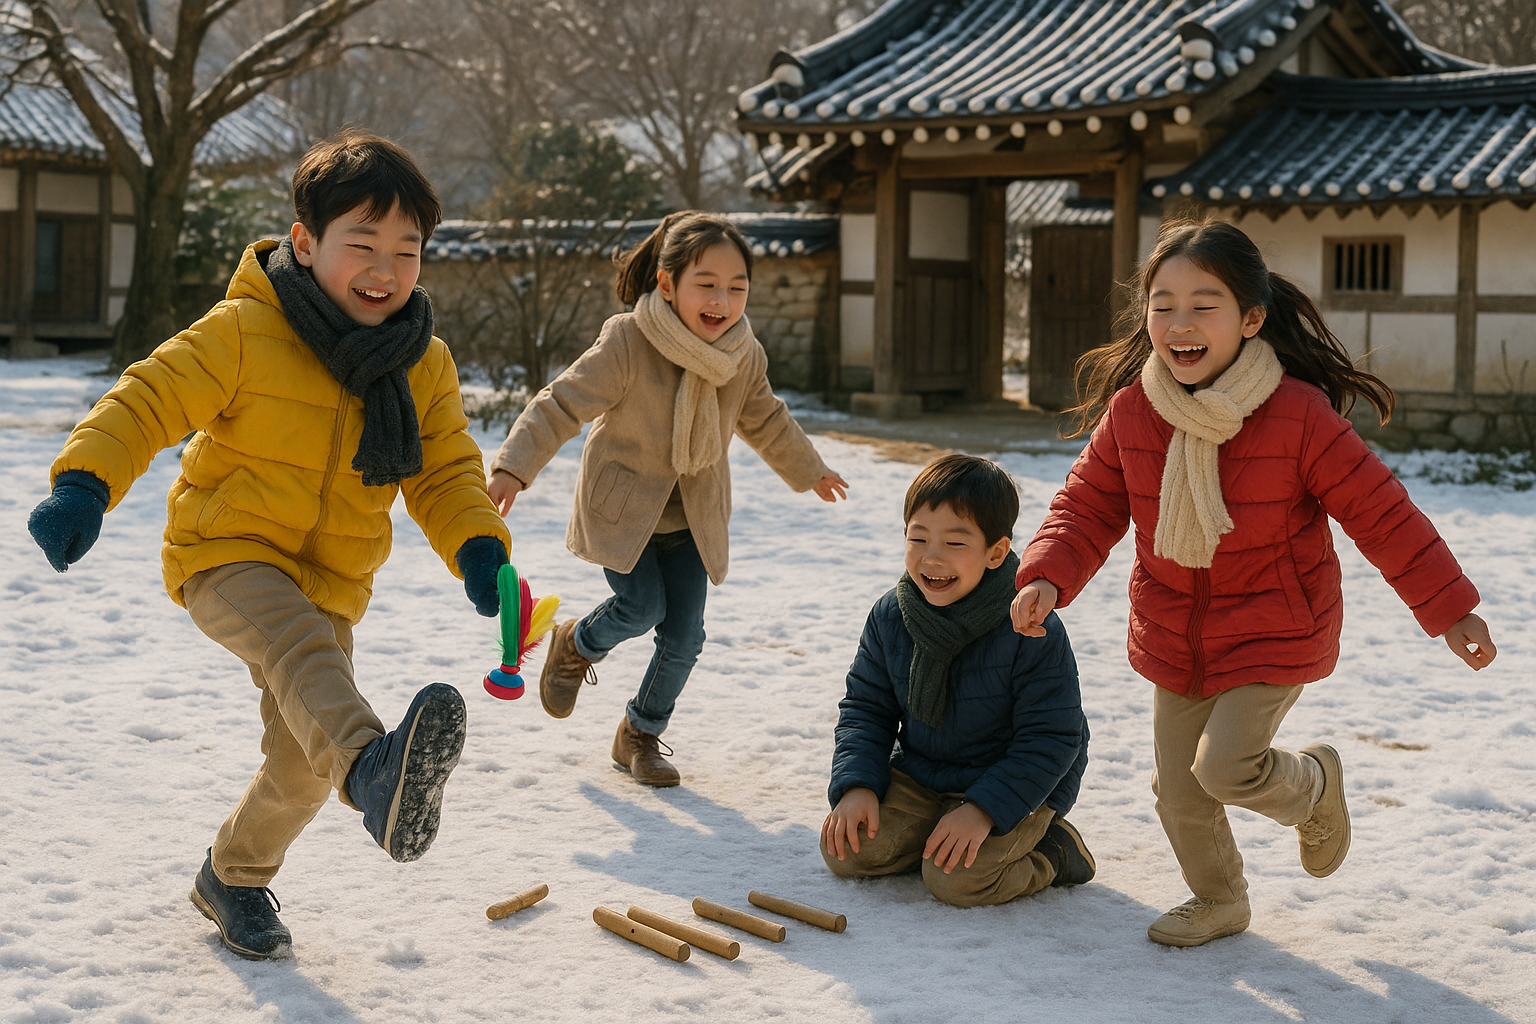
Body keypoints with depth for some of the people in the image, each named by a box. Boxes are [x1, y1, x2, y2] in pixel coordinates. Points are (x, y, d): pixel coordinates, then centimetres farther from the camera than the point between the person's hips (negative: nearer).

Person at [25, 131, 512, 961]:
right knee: (301, 648, -38)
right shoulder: (243, 331, -14)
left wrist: (476, 546, -16)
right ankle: (374, 770, -66)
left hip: (330, 585, 5)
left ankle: (233, 876, 35)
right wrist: (82, 483, -29)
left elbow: (445, 472, 3)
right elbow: (151, 399, -14)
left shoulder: (425, 367, 0)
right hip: (226, 553, -5)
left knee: (301, 764, 7)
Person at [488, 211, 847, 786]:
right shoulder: (625, 345, -25)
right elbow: (562, 405, -24)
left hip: (692, 519, 4)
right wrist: (514, 467, -37)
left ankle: (641, 734, 25)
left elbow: (766, 421, 12)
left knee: (684, 637, 1)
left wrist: (810, 472, 27)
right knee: (642, 608, -18)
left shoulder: (745, 356, -8)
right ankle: (575, 646, 18)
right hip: (621, 508, -4)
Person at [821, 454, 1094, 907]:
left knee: (956, 879, -25)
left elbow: (1051, 739, -19)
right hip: (918, 776, 5)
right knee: (846, 852, -11)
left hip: (1018, 784, -5)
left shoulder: (1032, 631, -24)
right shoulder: (890, 616, -7)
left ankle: (1052, 849, 4)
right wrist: (857, 786, -13)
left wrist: (984, 809, -28)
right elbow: (866, 708, 4)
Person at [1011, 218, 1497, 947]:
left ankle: (1312, 784, 16)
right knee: (1177, 790, 10)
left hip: (1275, 638, -4)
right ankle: (1217, 902, 38)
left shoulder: (1300, 414, -19)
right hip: (1174, 639, 4)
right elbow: (1088, 506, 1)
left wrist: (1449, 608, -8)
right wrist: (1047, 578, -17)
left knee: (1224, 766, -19)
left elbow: (1381, 515, -11)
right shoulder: (1130, 413, -8)